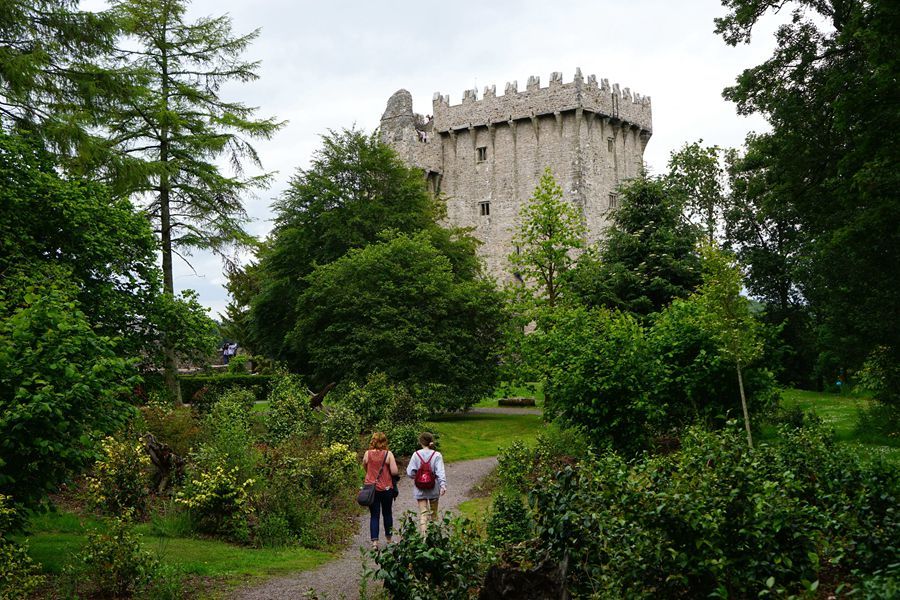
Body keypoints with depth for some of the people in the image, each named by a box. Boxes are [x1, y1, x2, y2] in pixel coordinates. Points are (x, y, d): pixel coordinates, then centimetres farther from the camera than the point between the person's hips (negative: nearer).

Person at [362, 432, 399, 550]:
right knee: (387, 514, 17)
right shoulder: (388, 454, -11)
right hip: (386, 488, -1)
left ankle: (374, 541, -6)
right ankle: (389, 539, 29)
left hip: (371, 488, 1)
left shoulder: (367, 454, -5)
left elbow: (365, 468, 10)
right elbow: (394, 472, -13)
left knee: (374, 515, 4)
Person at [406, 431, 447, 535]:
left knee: (423, 513, -1)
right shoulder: (437, 455, -8)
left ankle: (423, 533, -18)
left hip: (420, 489, -1)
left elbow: (410, 472, -7)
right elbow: (440, 471, -17)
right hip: (433, 488, 1)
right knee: (433, 512, 18)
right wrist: (443, 485, -23)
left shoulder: (416, 455, -7)